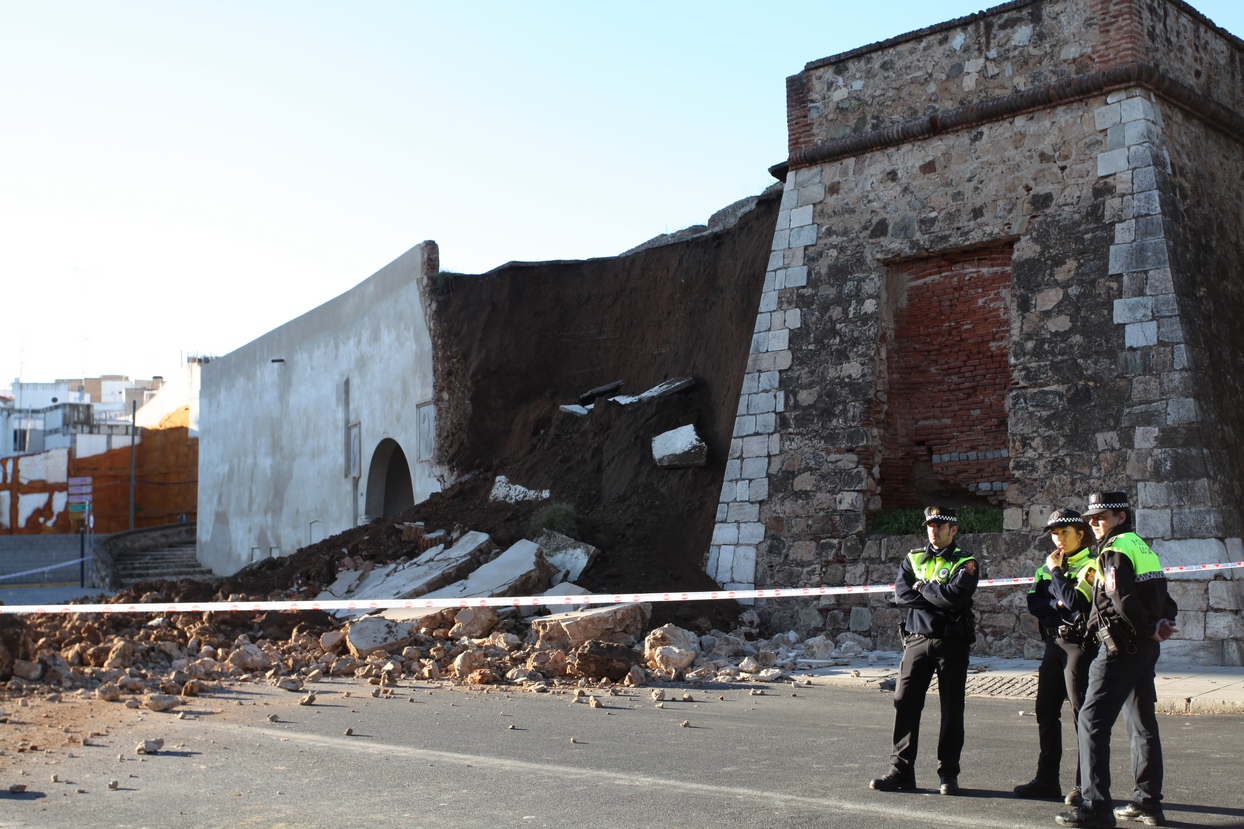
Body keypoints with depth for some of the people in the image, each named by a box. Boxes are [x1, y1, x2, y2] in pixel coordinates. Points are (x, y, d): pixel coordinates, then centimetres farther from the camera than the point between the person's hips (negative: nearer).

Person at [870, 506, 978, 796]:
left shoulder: (964, 563, 2)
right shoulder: (913, 559, 13)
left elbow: (956, 595, -17)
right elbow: (901, 594, -3)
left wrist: (923, 587, -5)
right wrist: (939, 599, -11)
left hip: (951, 643, -3)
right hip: (917, 640, 3)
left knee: (952, 709, 3)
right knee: (904, 703, -2)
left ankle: (948, 772, 12)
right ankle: (901, 770, 3)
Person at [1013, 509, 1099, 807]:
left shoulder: (1091, 565, -6)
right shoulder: (1049, 566, 16)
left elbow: (1075, 600, -20)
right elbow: (1033, 603, 6)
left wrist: (1056, 572, -10)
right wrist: (1057, 605, -11)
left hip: (1080, 644, -7)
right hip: (1054, 642, 7)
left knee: (1082, 715, -4)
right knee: (1046, 710, 9)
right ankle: (1046, 779, 17)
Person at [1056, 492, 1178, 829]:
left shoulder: (1114, 549, -12)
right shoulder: (1142, 546, 17)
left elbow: (1123, 599, -24)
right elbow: (1162, 596, 18)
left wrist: (1150, 630, -12)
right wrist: (1163, 622, 2)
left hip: (1121, 646, -10)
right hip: (1145, 649, 10)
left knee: (1092, 719, -9)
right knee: (1142, 722, 15)